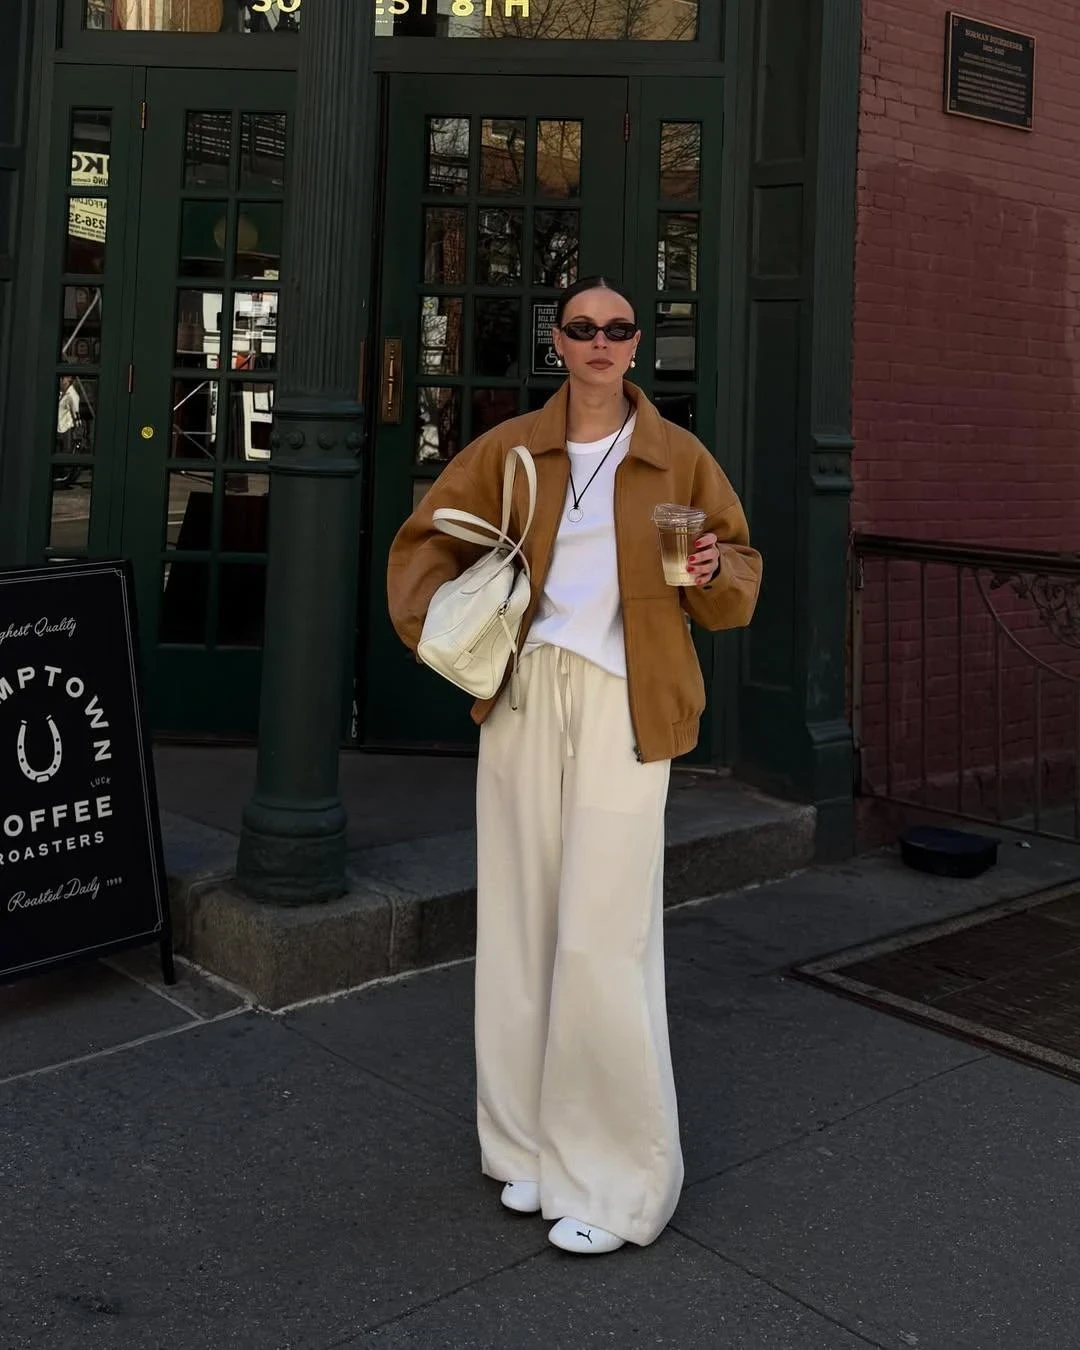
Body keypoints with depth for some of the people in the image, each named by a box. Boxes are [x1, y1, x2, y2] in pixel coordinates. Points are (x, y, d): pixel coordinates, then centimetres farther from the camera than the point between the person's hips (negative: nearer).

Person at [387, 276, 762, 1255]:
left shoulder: (678, 457, 6)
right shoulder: (509, 449, 10)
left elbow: (742, 572, 12)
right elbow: (426, 542, 16)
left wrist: (713, 573, -11)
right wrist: (444, 626, -1)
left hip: (620, 703, -3)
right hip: (523, 692, 3)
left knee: (603, 932, -6)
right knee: (522, 915, 7)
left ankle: (616, 1178, 8)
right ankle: (532, 1145, 23)